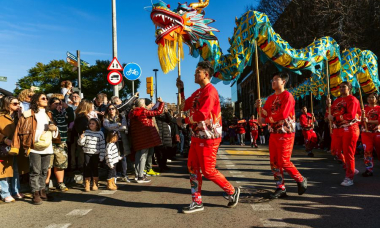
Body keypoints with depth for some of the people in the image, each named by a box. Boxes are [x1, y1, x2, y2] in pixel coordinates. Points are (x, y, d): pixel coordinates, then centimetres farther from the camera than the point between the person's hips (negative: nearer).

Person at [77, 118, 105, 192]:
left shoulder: (100, 133, 2)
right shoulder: (86, 132, 5)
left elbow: (102, 144, 4)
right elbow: (81, 143, 4)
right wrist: (81, 138, -17)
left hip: (96, 154, -1)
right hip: (87, 153, 1)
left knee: (95, 168, 8)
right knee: (87, 168, 2)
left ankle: (95, 184, 21)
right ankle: (87, 185, 12)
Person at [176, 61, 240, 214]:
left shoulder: (210, 92, -16)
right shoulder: (198, 92, 15)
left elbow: (202, 114, -26)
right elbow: (184, 107, 17)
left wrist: (183, 121, -13)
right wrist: (181, 90, 9)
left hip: (208, 137, -9)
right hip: (197, 136, 9)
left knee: (208, 171, -2)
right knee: (192, 167, 8)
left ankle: (232, 191, 19)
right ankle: (197, 202, 17)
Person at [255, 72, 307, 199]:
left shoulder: (287, 96, -9)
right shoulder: (271, 98, 14)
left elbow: (282, 114, -19)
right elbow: (265, 114, 10)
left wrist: (265, 120, -13)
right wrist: (259, 107, -9)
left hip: (285, 133, -7)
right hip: (273, 133, 7)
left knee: (283, 161, -7)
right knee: (274, 162, 5)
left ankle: (301, 180, 17)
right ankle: (281, 188, 14)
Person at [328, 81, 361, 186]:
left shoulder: (352, 99, -6)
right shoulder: (336, 101, 16)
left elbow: (351, 115, -19)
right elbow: (331, 116, 16)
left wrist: (334, 118, -15)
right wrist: (329, 105, 3)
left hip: (349, 129, -7)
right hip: (337, 130, 7)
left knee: (348, 154, -4)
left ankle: (349, 178, 7)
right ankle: (350, 169, 30)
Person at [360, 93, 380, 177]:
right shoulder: (364, 108, 10)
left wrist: (369, 121, -22)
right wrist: (362, 115, -16)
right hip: (366, 132, 1)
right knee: (367, 150, -6)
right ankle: (369, 170, -2)